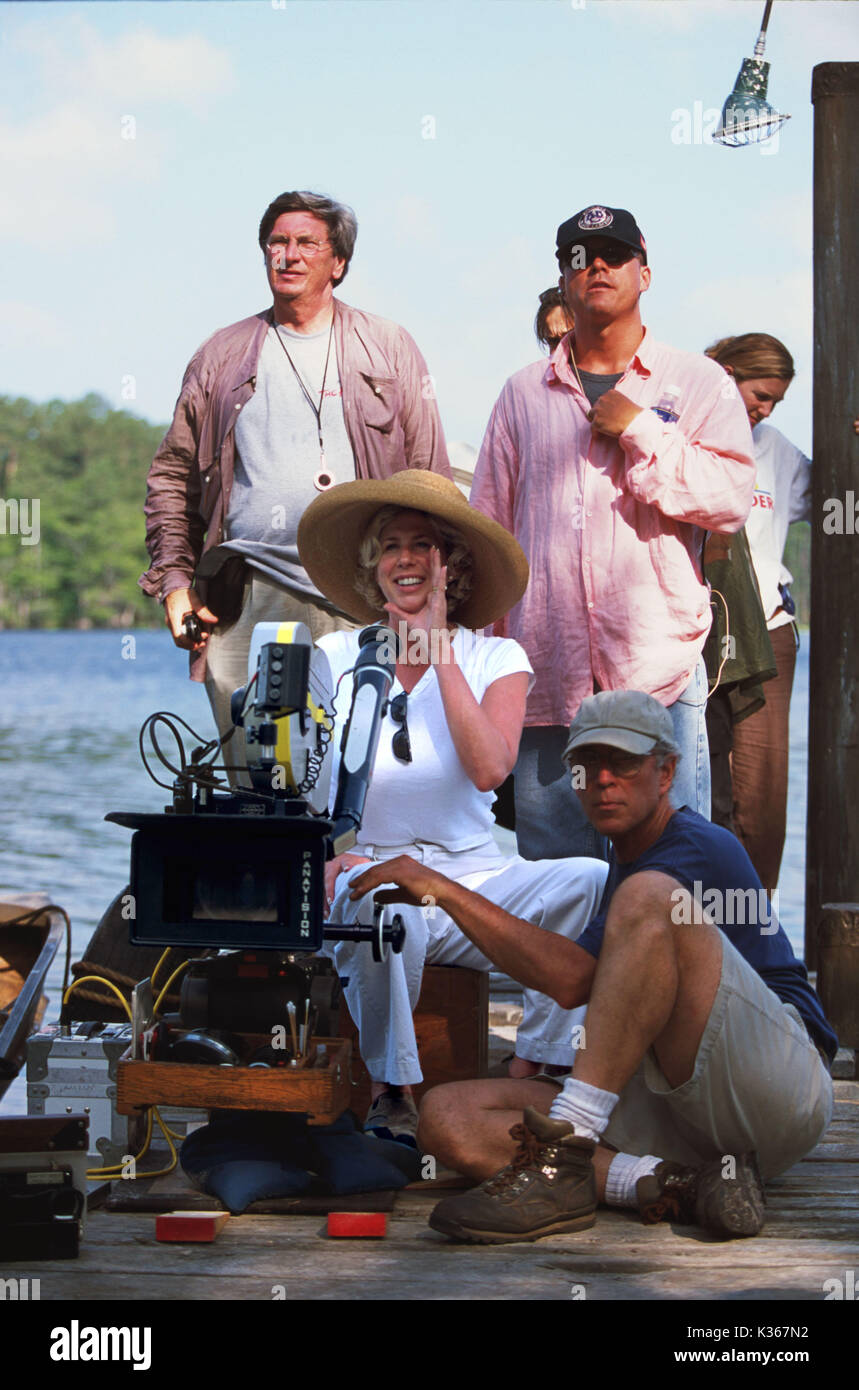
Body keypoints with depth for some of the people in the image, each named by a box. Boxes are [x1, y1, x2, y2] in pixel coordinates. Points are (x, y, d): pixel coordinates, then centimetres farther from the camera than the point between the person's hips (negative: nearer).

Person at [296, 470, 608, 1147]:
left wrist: (439, 653, -10)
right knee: (385, 905, -38)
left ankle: (525, 1077, -18)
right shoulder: (335, 658, 7)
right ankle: (392, 1094, -17)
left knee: (591, 883, -26)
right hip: (366, 870, -1)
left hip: (473, 877, 2)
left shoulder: (497, 659, 7)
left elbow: (490, 768, -12)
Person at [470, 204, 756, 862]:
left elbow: (733, 499, -4)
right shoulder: (524, 394, 16)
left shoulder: (698, 382, 9)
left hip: (660, 680, -2)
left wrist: (641, 430, -9)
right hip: (548, 677, 3)